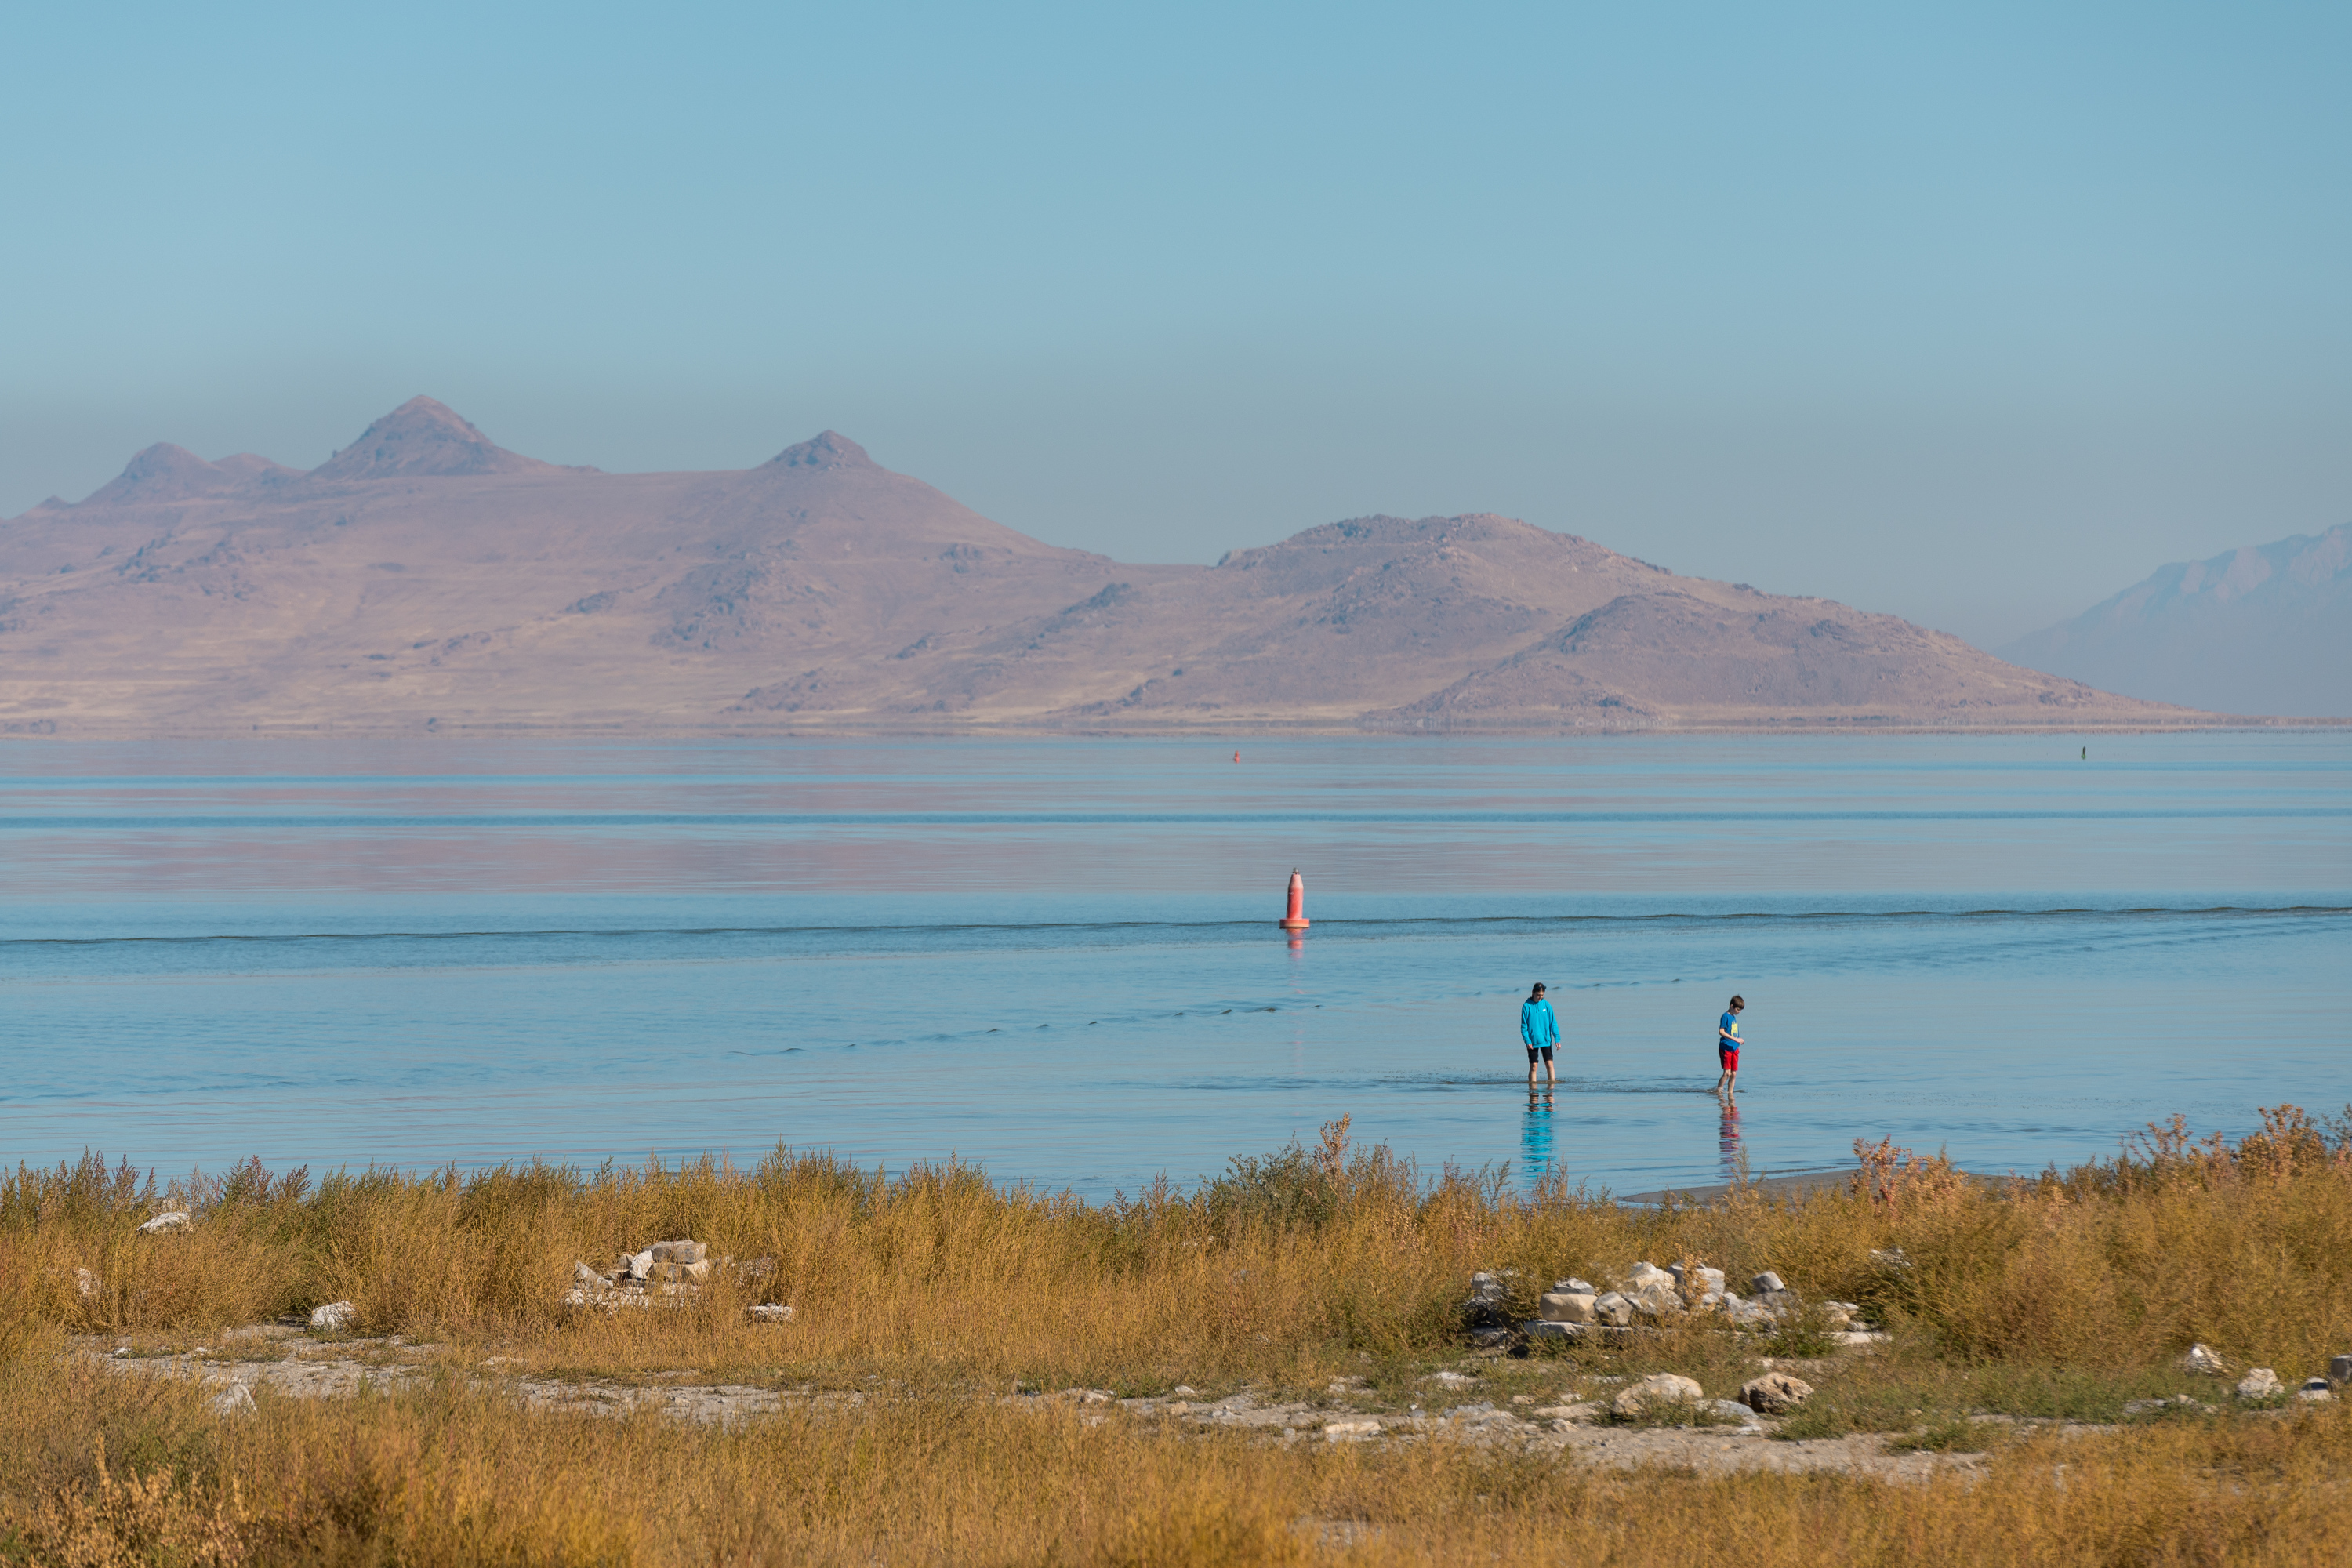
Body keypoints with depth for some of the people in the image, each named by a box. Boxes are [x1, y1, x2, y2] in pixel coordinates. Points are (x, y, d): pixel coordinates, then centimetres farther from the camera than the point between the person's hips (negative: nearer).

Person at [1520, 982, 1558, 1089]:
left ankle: (1552, 1082, 1)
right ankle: (1533, 1086, 6)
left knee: (1549, 1064, -4)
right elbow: (1524, 1026, -3)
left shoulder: (1546, 1005, 3)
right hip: (1532, 1042, -2)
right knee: (1533, 1066, 0)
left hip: (1546, 1040, 2)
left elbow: (1553, 1023, 6)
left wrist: (1557, 1037, -3)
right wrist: (1527, 1040, -13)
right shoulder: (1527, 1006, -4)